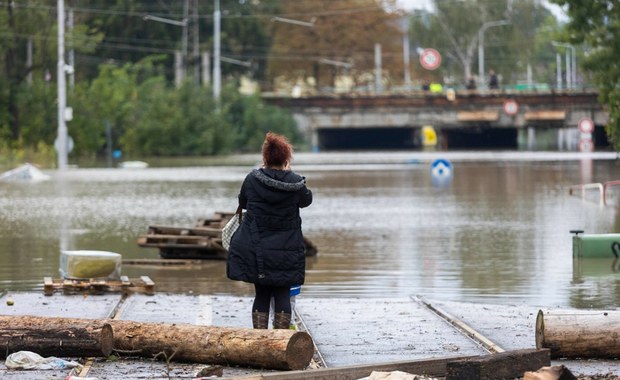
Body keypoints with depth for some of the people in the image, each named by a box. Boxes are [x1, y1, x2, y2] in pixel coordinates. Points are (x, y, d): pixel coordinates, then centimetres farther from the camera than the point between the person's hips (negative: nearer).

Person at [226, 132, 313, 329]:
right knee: (282, 295, 5)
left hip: (256, 248, 1)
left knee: (261, 294, 9)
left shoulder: (252, 179, -6)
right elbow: (306, 200, 14)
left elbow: (242, 203, 9)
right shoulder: (295, 182, -7)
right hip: (286, 250, -1)